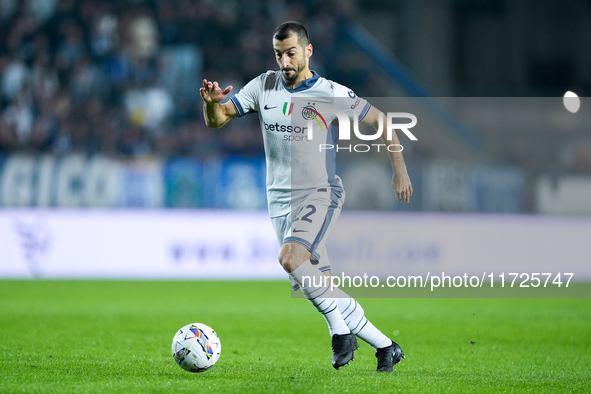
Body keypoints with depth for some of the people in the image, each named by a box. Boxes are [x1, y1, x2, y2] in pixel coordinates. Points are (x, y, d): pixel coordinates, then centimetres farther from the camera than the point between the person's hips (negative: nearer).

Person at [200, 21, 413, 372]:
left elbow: (380, 120, 3)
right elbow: (216, 120, 4)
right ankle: (386, 347, 18)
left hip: (320, 195, -5)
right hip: (281, 201, 5)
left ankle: (340, 329, -17)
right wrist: (211, 102, -19)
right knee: (322, 290, 6)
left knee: (290, 258, -31)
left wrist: (399, 168, -1)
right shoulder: (264, 86, 3)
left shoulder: (332, 94, -8)